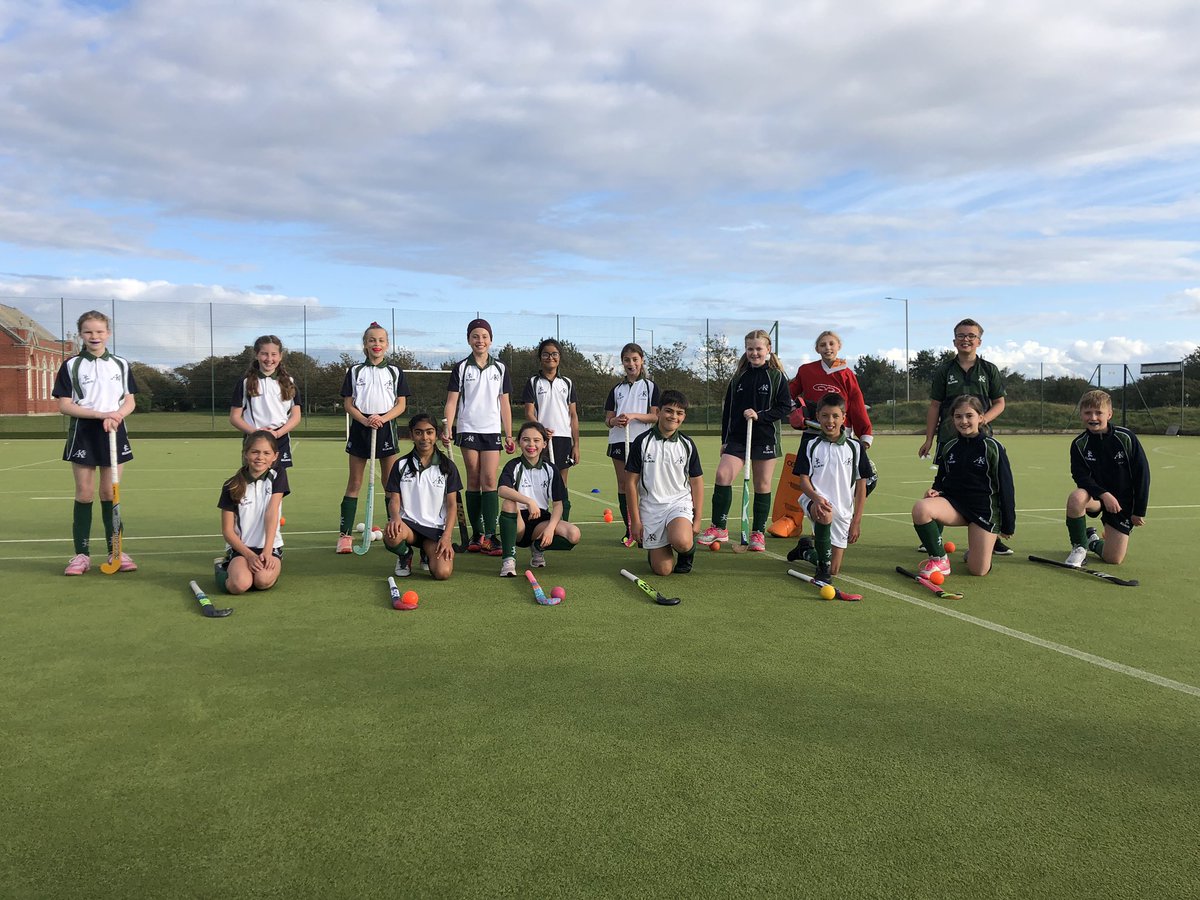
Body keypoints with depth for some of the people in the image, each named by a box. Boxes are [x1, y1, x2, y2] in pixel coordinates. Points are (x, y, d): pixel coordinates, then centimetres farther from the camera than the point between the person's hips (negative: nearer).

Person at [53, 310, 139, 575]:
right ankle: (81, 554, 8)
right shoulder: (71, 365, 0)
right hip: (83, 434, -1)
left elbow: (129, 402, 6)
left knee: (110, 493, 5)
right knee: (84, 493, 1)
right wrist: (100, 414, -17)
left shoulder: (121, 365, 7)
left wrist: (115, 416, -15)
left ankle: (115, 551, 10)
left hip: (114, 433, 2)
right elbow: (64, 405, -5)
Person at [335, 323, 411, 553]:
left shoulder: (395, 372, 7)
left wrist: (382, 418, -15)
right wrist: (365, 420, -15)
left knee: (390, 483, 4)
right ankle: (345, 534, 4)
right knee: (354, 483, 2)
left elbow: (401, 404, 2)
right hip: (360, 428, 0)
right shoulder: (355, 371, 6)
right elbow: (348, 404, 3)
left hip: (386, 428, 0)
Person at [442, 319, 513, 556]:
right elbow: (452, 401, 2)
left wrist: (509, 435, 6)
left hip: (492, 430, 1)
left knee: (489, 481, -7)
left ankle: (490, 536, -9)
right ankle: (477, 535, 7)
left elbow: (504, 404, 11)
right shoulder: (461, 368, 5)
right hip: (468, 430, -1)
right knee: (473, 481, 2)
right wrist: (447, 428, -11)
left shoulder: (500, 368, 9)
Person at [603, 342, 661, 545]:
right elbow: (608, 418, 11)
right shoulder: (617, 389, 14)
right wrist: (614, 421, -12)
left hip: (642, 441, -3)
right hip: (618, 441, 3)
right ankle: (630, 530, 9)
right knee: (623, 484, 3)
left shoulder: (650, 386, 6)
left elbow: (655, 416, -3)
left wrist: (634, 416, -17)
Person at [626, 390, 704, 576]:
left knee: (682, 542, -33)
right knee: (663, 569, -7)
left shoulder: (687, 444, 3)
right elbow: (631, 482, -1)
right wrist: (635, 520, -4)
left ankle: (688, 550, 4)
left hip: (680, 502, 1)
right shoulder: (642, 442, -4)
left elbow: (696, 482, 8)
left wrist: (698, 519, 2)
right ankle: (653, 550, 28)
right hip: (650, 506, -1)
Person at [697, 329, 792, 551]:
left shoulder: (777, 377, 1)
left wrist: (760, 416, -16)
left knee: (762, 486, 3)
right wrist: (724, 440, 10)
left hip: (765, 439, -2)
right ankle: (719, 527, -5)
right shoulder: (739, 377, 10)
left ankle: (758, 533, 15)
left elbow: (785, 407, -4)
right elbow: (727, 409, 13)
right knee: (722, 475, -14)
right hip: (737, 438, 2)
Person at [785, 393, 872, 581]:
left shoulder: (855, 447, 2)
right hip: (814, 501, -2)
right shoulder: (810, 444, 0)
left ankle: (806, 550, 35)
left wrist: (856, 521, 0)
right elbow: (803, 479, -4)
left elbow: (861, 486, 4)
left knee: (834, 570, 3)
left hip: (843, 510, 2)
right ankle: (822, 567, -22)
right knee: (825, 515, -41)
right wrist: (816, 497, -25)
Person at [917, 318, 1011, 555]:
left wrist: (983, 419, -11)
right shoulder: (943, 371, 6)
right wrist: (929, 440, 2)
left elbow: (999, 403, 10)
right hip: (949, 437, -1)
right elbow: (934, 406, 7)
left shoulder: (989, 370, 8)